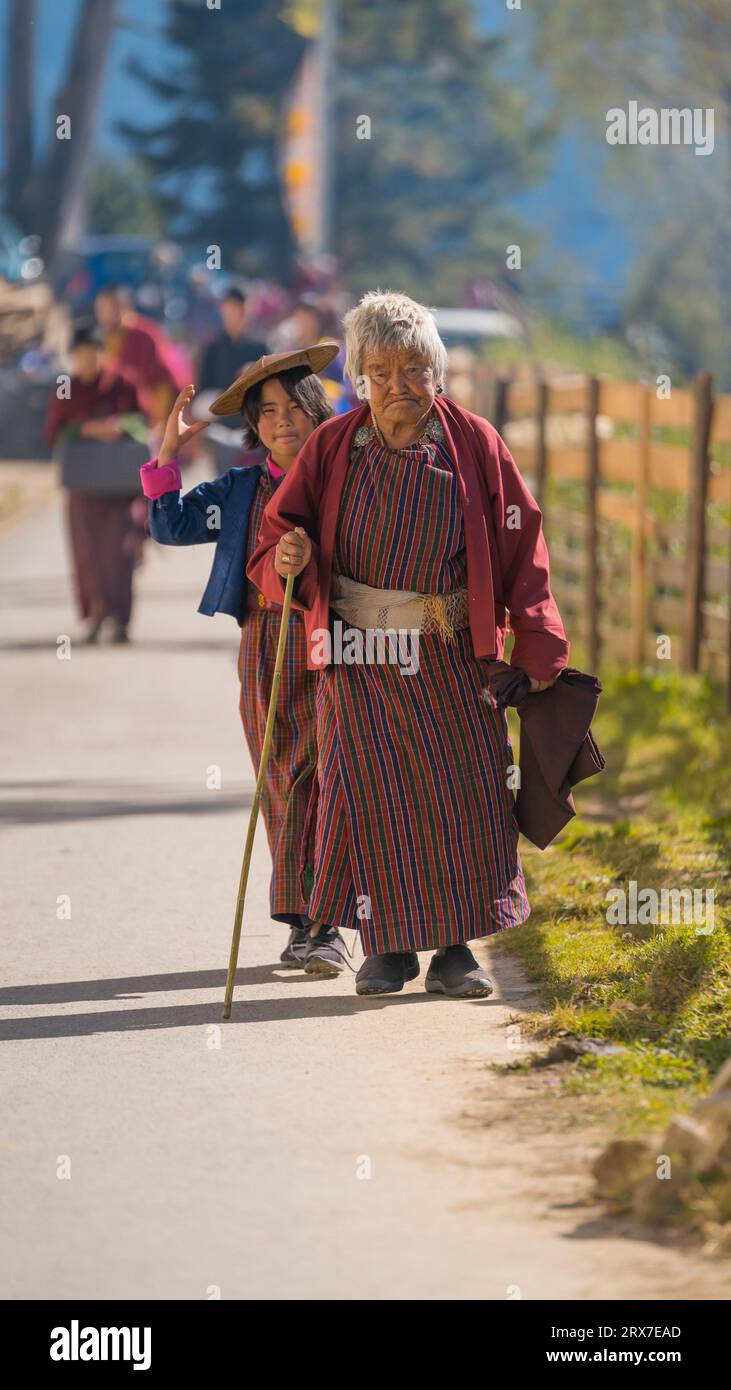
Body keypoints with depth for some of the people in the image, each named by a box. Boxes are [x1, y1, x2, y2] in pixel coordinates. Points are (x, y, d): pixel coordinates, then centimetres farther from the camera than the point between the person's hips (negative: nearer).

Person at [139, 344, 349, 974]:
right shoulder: (240, 491, 12)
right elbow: (173, 526, 9)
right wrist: (168, 454, 2)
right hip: (265, 647, 3)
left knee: (330, 783, -5)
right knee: (283, 787, 5)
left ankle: (327, 926, -3)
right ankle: (302, 921, 11)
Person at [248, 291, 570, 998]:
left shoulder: (474, 443, -2)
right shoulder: (332, 447, 0)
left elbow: (520, 549, 0)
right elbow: (281, 529, 5)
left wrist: (537, 651, -3)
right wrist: (286, 558, -20)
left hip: (451, 657, 0)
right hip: (359, 656, 0)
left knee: (462, 794, -1)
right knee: (370, 792, -2)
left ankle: (454, 947, 8)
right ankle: (387, 945, 9)